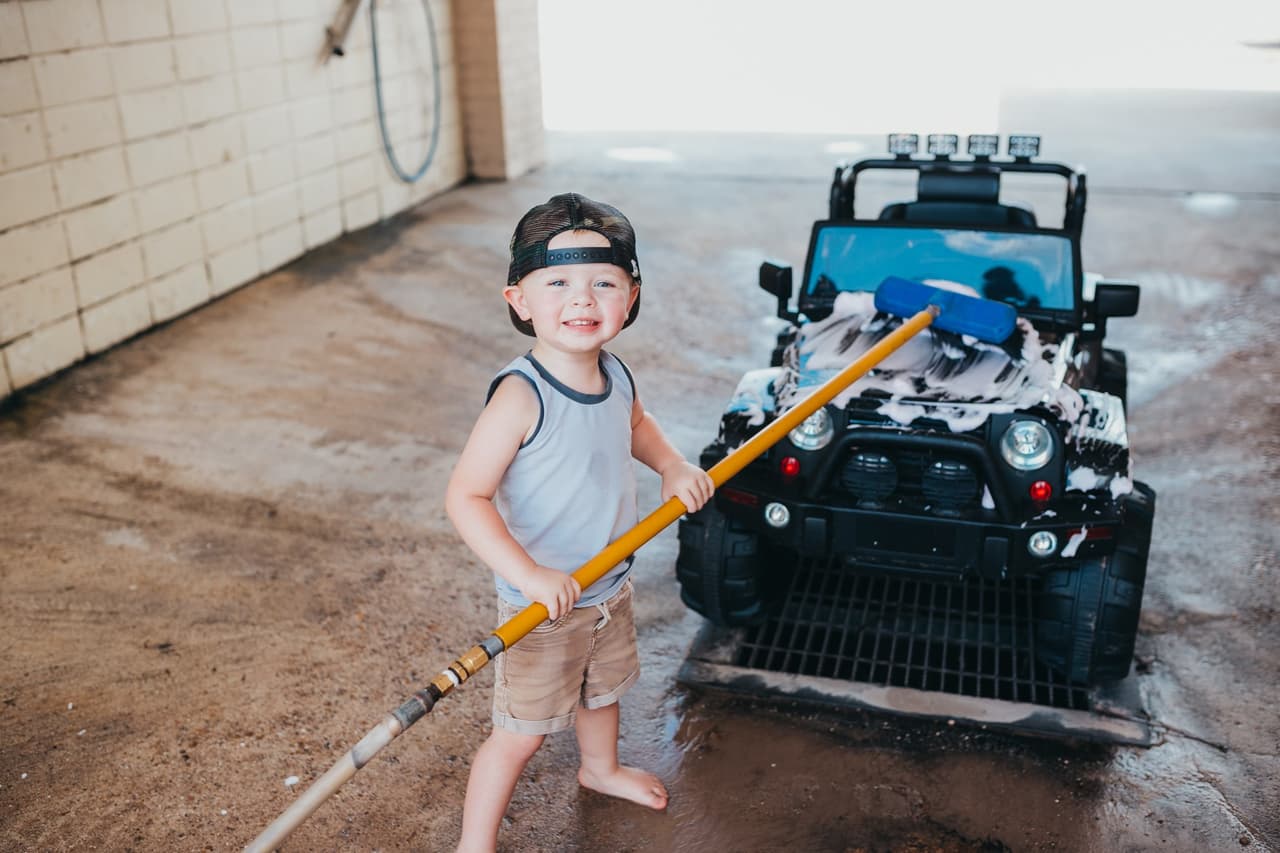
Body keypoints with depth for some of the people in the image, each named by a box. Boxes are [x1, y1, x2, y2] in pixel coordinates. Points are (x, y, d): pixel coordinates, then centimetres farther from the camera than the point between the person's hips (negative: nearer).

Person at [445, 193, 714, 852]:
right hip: (541, 608, -7)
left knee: (602, 689, 30)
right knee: (520, 735, 4)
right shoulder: (520, 396, -30)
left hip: (609, 588, 8)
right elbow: (465, 497, -29)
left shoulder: (615, 375, -6)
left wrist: (672, 465, 1)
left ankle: (600, 769, 59)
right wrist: (528, 575, -36)